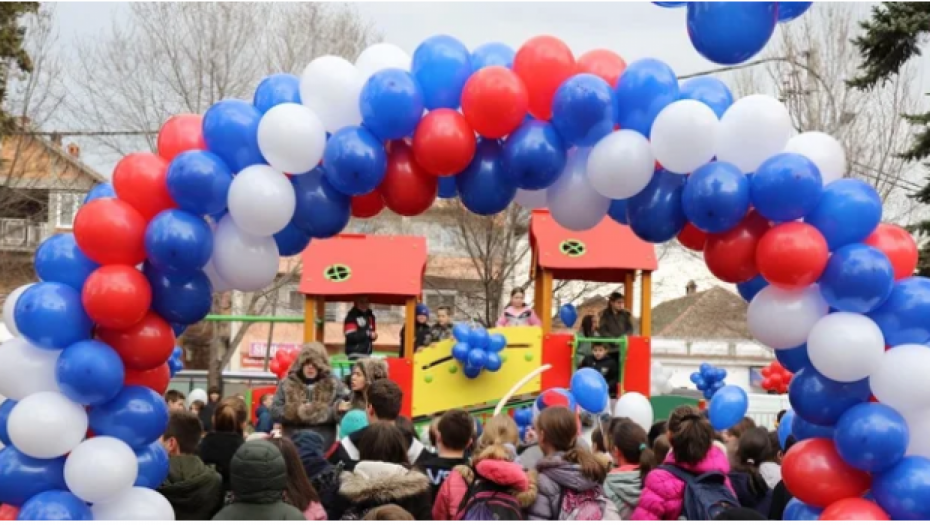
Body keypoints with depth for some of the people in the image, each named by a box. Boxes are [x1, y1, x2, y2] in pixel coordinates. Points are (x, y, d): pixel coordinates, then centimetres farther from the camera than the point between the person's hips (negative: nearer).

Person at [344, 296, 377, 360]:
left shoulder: (370, 316, 14)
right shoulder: (351, 317, -10)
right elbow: (351, 336, -19)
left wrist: (374, 335, -2)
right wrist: (367, 334, -17)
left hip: (367, 353, 7)